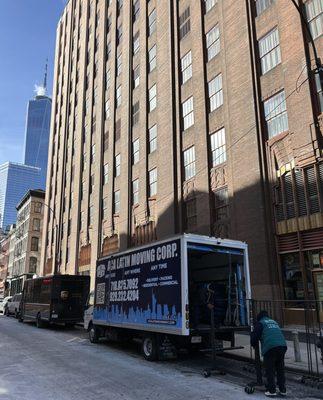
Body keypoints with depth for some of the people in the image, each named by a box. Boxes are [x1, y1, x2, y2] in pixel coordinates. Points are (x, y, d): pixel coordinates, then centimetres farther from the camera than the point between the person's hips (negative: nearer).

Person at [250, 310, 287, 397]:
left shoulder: (260, 323, 10)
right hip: (282, 345, 6)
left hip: (270, 348, -6)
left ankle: (271, 391, 7)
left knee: (270, 370, 5)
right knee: (280, 369, 16)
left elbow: (255, 336, 4)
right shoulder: (274, 322, 28)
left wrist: (253, 344, 24)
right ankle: (282, 390, 21)